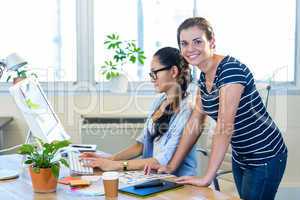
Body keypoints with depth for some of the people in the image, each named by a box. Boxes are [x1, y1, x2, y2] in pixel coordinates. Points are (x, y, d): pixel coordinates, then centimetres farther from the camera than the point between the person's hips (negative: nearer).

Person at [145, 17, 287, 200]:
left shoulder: (230, 69, -24)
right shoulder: (204, 77, 2)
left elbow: (224, 127, -29)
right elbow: (195, 123, 5)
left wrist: (207, 178, -29)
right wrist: (171, 167, 3)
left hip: (265, 158, -8)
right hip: (240, 158, 8)